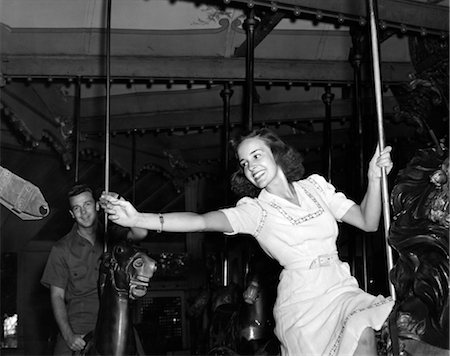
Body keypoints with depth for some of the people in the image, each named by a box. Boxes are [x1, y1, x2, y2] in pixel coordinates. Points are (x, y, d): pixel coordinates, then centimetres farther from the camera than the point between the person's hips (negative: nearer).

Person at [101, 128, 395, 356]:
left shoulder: (315, 186, 11)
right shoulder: (255, 210, 2)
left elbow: (368, 222, 10)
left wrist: (375, 178, -6)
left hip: (342, 290, 2)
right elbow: (202, 221, -13)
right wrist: (137, 218, -24)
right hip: (302, 301, -2)